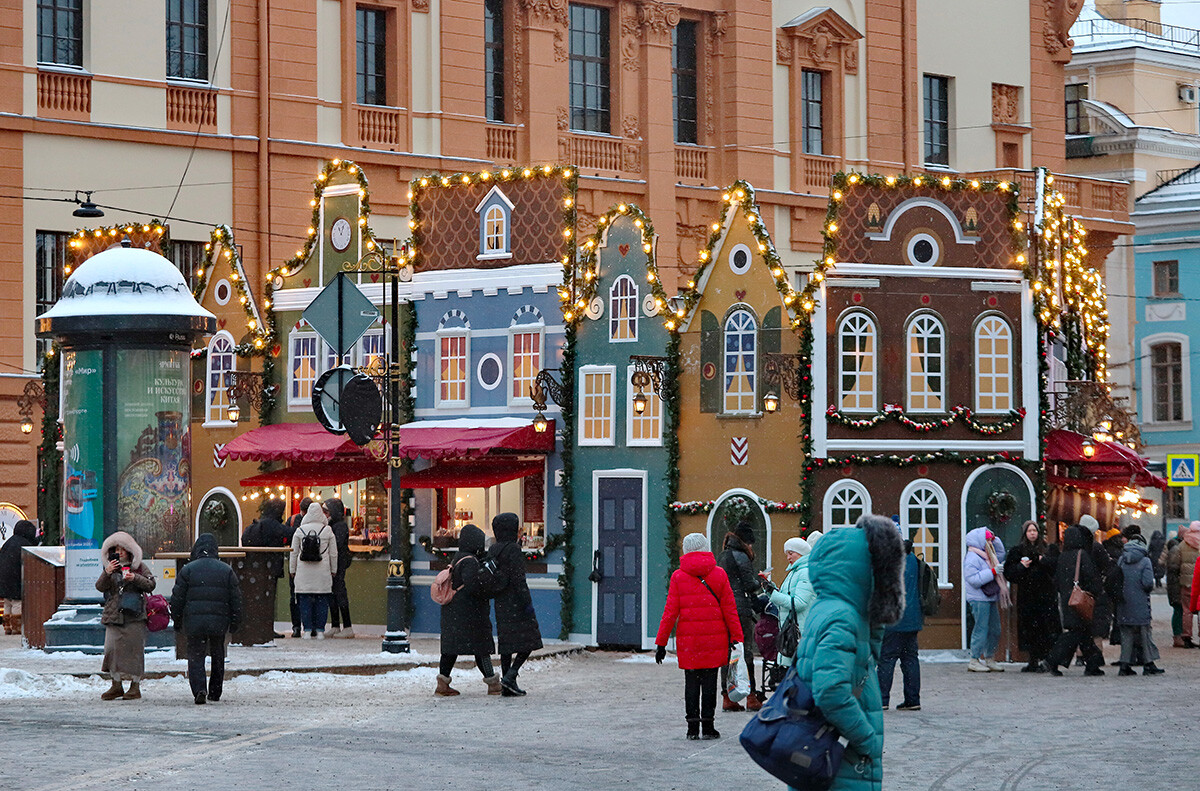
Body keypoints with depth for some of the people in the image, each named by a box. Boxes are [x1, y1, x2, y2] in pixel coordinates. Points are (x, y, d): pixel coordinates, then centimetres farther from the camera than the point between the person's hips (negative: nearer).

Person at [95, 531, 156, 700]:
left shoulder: (139, 567, 6)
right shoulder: (110, 567, 13)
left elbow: (151, 585, -1)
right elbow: (100, 587, 2)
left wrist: (135, 578, -16)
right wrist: (107, 573, -15)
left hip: (134, 616, -3)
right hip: (113, 615, 3)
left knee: (133, 649, -3)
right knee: (112, 648, -2)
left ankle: (135, 686, 5)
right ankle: (116, 685, 7)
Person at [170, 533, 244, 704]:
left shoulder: (187, 570, 0)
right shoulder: (227, 570, 4)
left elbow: (177, 599, 1)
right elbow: (236, 599, 7)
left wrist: (177, 620, 12)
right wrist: (235, 623, 14)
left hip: (194, 621, -2)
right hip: (219, 622, 2)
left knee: (195, 655, 1)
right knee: (217, 656, 17)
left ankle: (199, 689, -20)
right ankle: (215, 692, 23)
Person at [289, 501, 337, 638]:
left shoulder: (300, 531, 2)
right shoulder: (327, 530, 2)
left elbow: (294, 553, 7)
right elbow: (333, 553, 6)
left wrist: (293, 570, 15)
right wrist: (333, 570, 16)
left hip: (304, 570, 0)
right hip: (322, 571, 0)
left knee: (305, 601, 3)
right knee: (321, 601, 3)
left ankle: (307, 630, 0)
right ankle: (320, 630, 1)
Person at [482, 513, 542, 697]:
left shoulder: (493, 549, 9)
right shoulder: (513, 549, -14)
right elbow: (518, 579, -18)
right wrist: (527, 603, -17)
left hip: (501, 603, 8)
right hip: (516, 602, -8)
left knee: (507, 643, 10)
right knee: (529, 640, 2)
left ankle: (507, 687, 8)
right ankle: (510, 676, -12)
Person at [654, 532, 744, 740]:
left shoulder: (678, 576, -1)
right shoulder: (719, 574, 1)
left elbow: (670, 612, -1)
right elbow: (729, 608, 1)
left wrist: (661, 643, 3)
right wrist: (737, 637, 6)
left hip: (687, 637, 0)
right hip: (715, 636, 0)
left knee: (691, 682, 7)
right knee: (709, 682, 5)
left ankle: (692, 728, 6)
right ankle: (707, 727, 5)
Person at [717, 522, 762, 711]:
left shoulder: (721, 557, 15)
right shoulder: (740, 557, -10)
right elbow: (750, 585, -12)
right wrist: (759, 582, 9)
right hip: (740, 610, -8)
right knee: (746, 652, -3)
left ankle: (727, 698, 8)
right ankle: (751, 698, -1)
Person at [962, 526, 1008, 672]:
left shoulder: (987, 555, 15)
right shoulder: (972, 558, -14)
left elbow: (1001, 554, 34)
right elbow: (974, 579, -22)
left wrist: (994, 538, 18)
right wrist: (993, 572, -24)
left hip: (990, 598, 10)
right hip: (979, 599, -10)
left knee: (995, 630, 11)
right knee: (981, 629, -8)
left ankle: (990, 659, 20)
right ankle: (974, 661, 0)